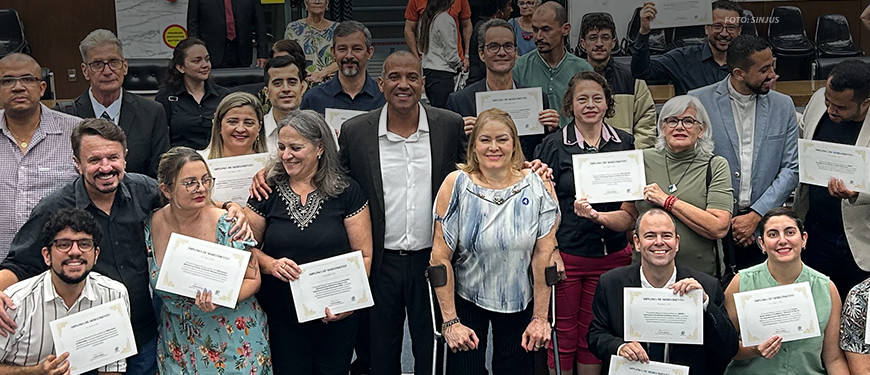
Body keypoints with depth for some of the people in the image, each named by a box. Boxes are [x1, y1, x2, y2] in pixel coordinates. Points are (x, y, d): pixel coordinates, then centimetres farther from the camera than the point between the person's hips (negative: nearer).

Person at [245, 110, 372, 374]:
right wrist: (271, 264, -16)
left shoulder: (347, 192, -4)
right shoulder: (267, 191, -1)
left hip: (335, 318, -1)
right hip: (280, 319, 1)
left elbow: (364, 255, -5)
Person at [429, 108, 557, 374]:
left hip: (521, 302, 1)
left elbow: (544, 255, -8)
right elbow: (440, 257, -11)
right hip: (466, 299, -1)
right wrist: (450, 321, -12)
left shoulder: (537, 185, -9)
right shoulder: (456, 184, -12)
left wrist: (540, 317, -8)